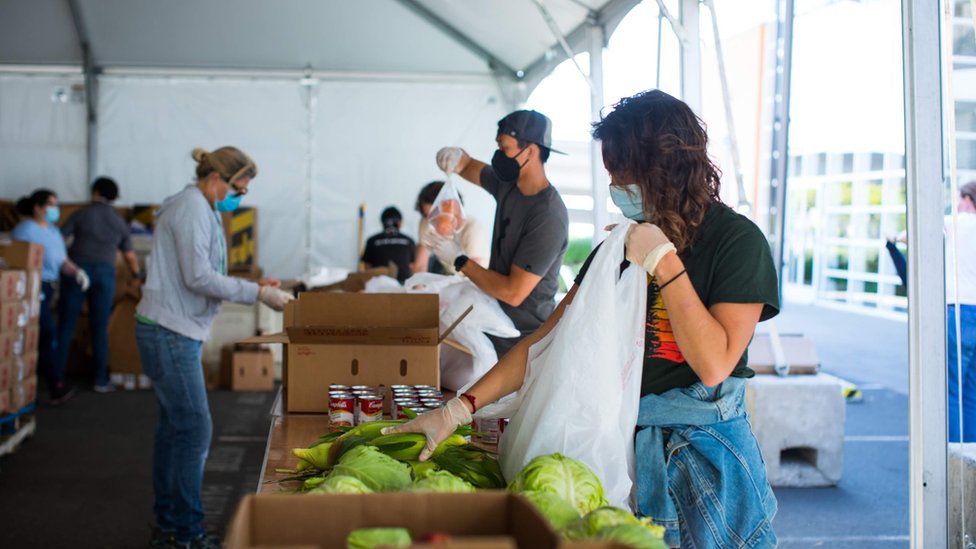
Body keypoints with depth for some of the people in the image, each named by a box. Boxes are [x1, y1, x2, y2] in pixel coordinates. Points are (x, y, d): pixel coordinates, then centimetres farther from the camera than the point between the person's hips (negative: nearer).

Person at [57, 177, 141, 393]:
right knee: (100, 329, 5)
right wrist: (137, 276, 34)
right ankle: (101, 381, 5)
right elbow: (130, 257, 17)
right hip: (104, 272, 2)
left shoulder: (80, 215, 4)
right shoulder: (120, 222, 12)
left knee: (66, 325, 4)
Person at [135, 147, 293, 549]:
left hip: (175, 333, 11)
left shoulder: (200, 209, 17)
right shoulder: (192, 207, -14)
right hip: (170, 333, -11)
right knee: (194, 429, -8)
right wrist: (257, 293, -16)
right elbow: (198, 277, -20)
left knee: (174, 427, 15)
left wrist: (252, 286, 8)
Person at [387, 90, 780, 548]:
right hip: (620, 442, 5)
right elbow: (550, 339, 2)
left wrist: (665, 264, -20)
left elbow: (713, 365, -18)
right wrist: (459, 408, -5)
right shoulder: (621, 245, 5)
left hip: (701, 455, -5)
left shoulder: (736, 240, -10)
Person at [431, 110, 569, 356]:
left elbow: (513, 293, -25)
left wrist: (460, 260, -15)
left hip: (524, 339, -8)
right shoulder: (508, 185, 1)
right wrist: (456, 156, -4)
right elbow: (471, 167, 21)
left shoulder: (548, 217, -24)